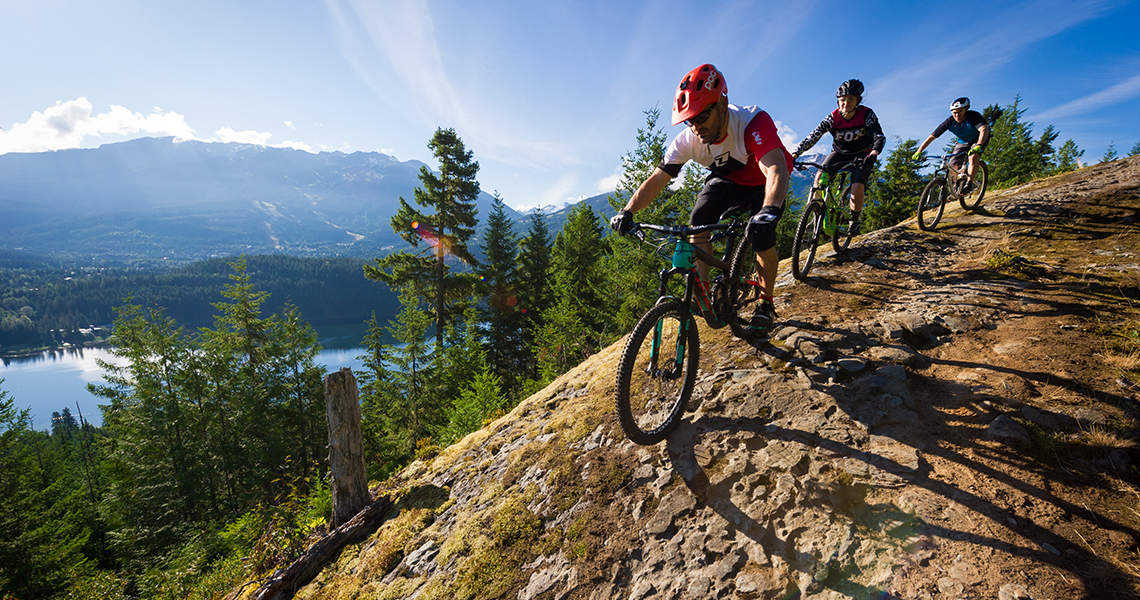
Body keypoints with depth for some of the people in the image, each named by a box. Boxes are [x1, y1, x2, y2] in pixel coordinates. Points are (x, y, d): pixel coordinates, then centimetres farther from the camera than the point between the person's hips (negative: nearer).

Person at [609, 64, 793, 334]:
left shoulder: (753, 122, -37)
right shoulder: (689, 139, -24)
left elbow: (776, 170, -51)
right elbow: (657, 179, -22)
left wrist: (769, 211, -71)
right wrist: (627, 211, -37)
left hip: (762, 183, -4)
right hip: (726, 179, 4)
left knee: (761, 237, -25)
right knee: (698, 221, -22)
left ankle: (766, 304, -2)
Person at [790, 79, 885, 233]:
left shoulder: (866, 114, -20)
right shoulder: (832, 118, -17)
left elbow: (880, 136, -27)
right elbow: (812, 137, -24)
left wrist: (874, 153, -49)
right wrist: (794, 154, -38)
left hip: (862, 155, -2)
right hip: (840, 153, 3)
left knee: (857, 188, -24)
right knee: (819, 177, -22)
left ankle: (854, 221, 2)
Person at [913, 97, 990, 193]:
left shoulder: (974, 116, -33)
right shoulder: (949, 121, -23)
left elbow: (984, 129, -47)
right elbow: (931, 137, -19)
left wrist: (978, 146, -65)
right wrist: (918, 152, -28)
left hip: (979, 139, -4)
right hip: (962, 141, 4)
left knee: (973, 157, -32)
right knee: (953, 166, -12)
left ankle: (969, 184, -27)